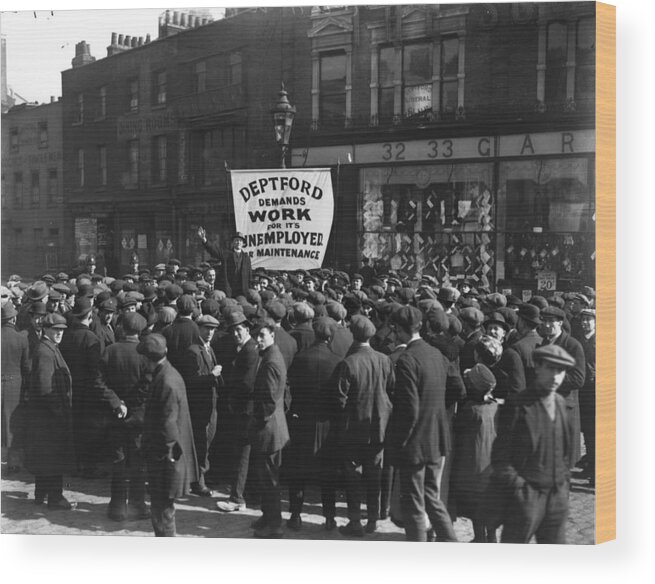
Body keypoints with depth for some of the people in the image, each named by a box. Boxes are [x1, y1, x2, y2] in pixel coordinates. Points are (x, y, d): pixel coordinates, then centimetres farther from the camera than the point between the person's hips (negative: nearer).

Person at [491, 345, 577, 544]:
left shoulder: (563, 407, 10)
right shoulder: (518, 406, -10)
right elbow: (500, 454, -10)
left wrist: (564, 480, 12)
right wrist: (515, 484, -13)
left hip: (558, 495, 6)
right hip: (525, 495, -6)